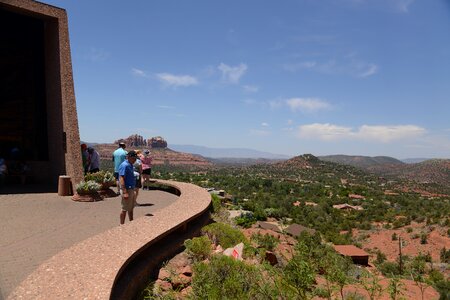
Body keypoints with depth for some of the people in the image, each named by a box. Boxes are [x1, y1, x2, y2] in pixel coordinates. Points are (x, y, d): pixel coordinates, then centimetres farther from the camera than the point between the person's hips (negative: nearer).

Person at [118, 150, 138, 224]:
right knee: (125, 209, 0)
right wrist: (125, 192, -29)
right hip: (127, 190, -10)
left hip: (131, 189, 10)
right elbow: (121, 179, -25)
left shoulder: (130, 165, 13)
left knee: (131, 208, 18)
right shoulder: (124, 165, -18)